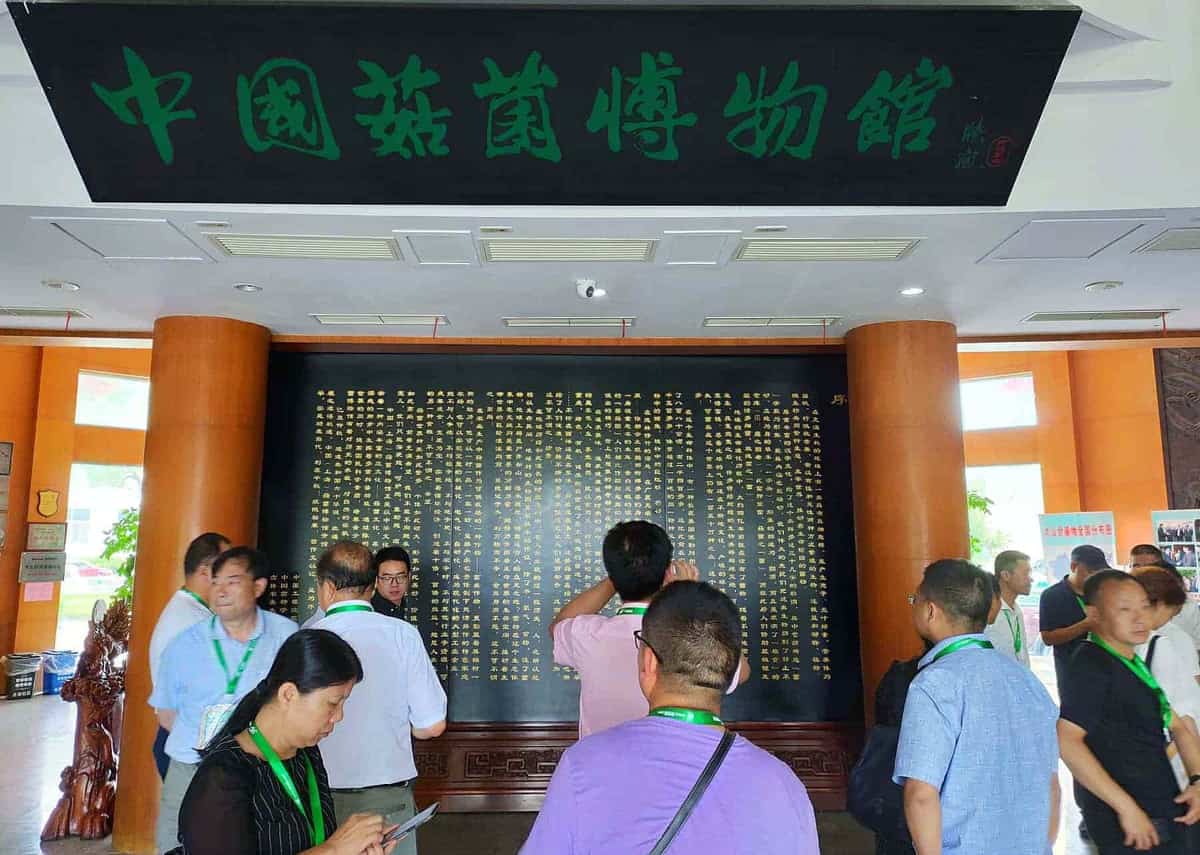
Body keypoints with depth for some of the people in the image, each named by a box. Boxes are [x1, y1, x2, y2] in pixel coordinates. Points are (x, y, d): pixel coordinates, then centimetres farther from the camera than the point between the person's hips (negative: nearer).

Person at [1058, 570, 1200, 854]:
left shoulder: (1136, 663, 10)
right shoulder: (1091, 666, -20)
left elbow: (1176, 726, 17)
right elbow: (1066, 741, -28)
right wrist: (1127, 808, -26)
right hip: (1125, 822, -8)